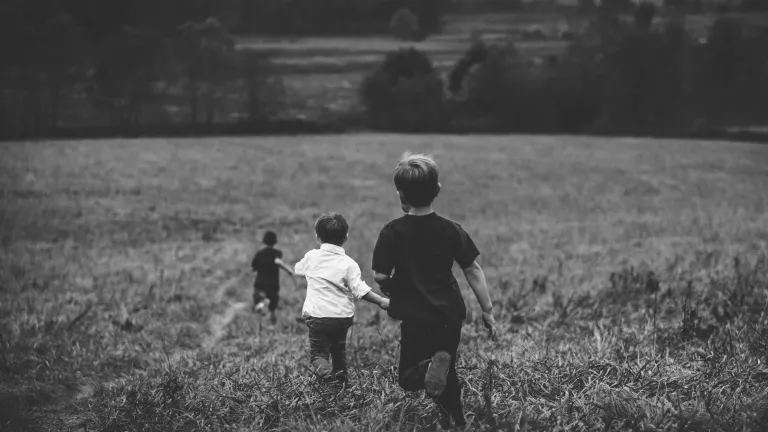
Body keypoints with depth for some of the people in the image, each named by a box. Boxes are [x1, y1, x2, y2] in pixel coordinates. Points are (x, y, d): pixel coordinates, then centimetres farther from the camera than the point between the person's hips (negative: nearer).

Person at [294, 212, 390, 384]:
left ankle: (325, 372, -25)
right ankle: (341, 377, 32)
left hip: (316, 314, -1)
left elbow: (298, 269, 21)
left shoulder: (311, 257, -1)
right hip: (343, 316, 1)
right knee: (339, 348, 24)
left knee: (318, 351, 3)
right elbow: (360, 290, -13)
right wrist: (381, 301, -8)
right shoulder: (349, 264, -7)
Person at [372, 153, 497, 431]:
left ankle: (434, 365, -23)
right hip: (450, 314, 4)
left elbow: (379, 276, -14)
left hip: (416, 318, -4)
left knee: (408, 378, 6)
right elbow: (473, 270, -1)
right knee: (448, 375, 22)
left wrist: (390, 288, 10)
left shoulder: (392, 232, -10)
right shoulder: (451, 230, -2)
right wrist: (488, 311, 6)